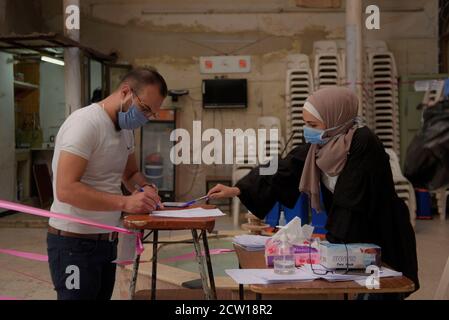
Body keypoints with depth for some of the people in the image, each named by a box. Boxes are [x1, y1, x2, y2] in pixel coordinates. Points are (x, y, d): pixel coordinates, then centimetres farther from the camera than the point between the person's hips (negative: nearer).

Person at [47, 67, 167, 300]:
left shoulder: (125, 129, 8)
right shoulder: (86, 123, -20)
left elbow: (130, 173, 20)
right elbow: (66, 190, -28)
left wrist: (144, 188, -3)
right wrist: (125, 202, -30)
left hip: (106, 241, 9)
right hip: (74, 243, -9)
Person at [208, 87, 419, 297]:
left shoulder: (364, 144, -26)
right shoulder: (321, 143, -5)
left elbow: (351, 204, -25)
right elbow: (285, 171, -3)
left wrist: (330, 247, -20)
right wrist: (237, 190, -9)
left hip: (382, 244, -6)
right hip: (349, 241, 6)